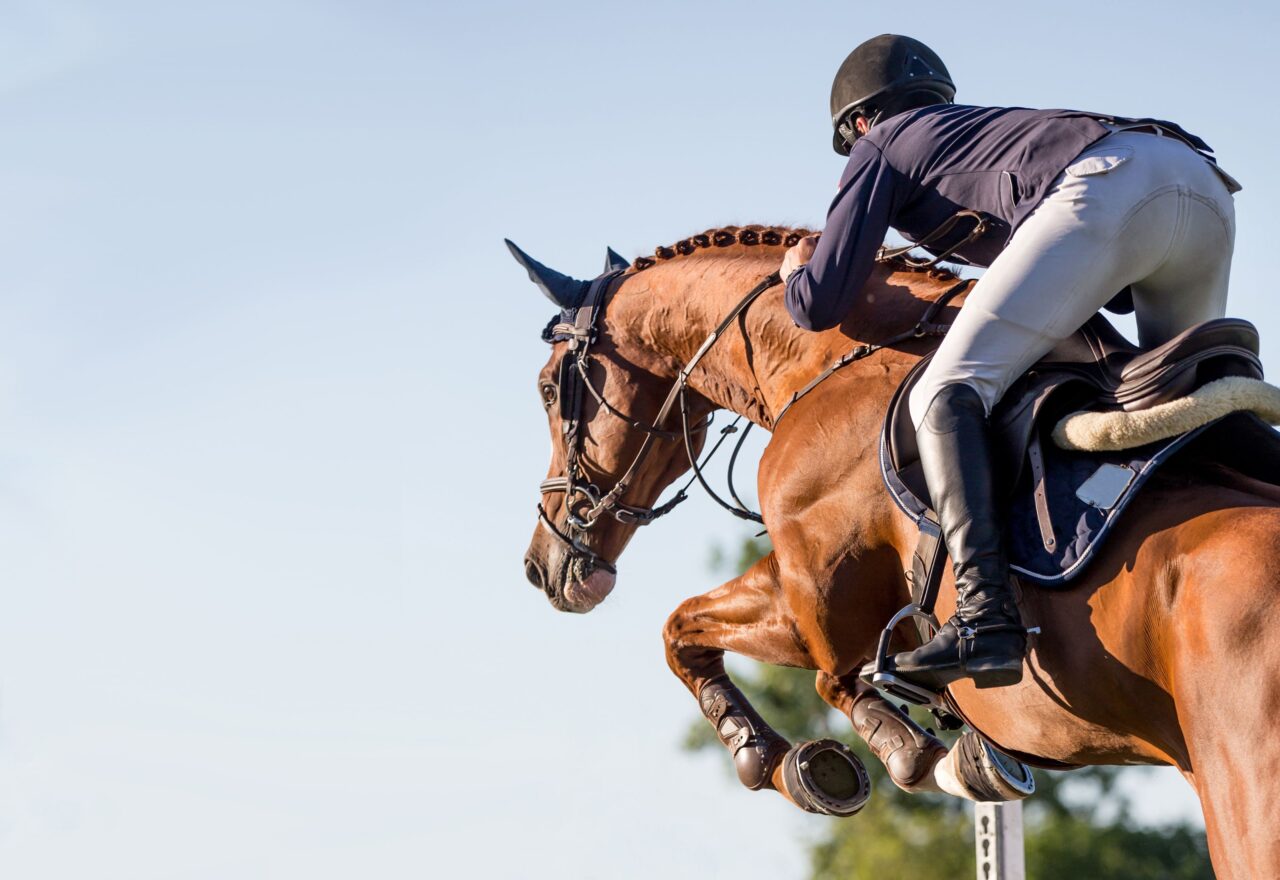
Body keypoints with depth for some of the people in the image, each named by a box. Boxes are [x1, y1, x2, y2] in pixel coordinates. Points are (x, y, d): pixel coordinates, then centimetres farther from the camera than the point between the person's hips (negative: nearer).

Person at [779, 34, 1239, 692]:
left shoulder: (880, 148, 25)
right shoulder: (993, 125, 43)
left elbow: (821, 305, 20)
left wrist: (798, 272, 40)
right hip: (1207, 185, 7)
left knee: (947, 392, -8)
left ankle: (985, 618, -26)